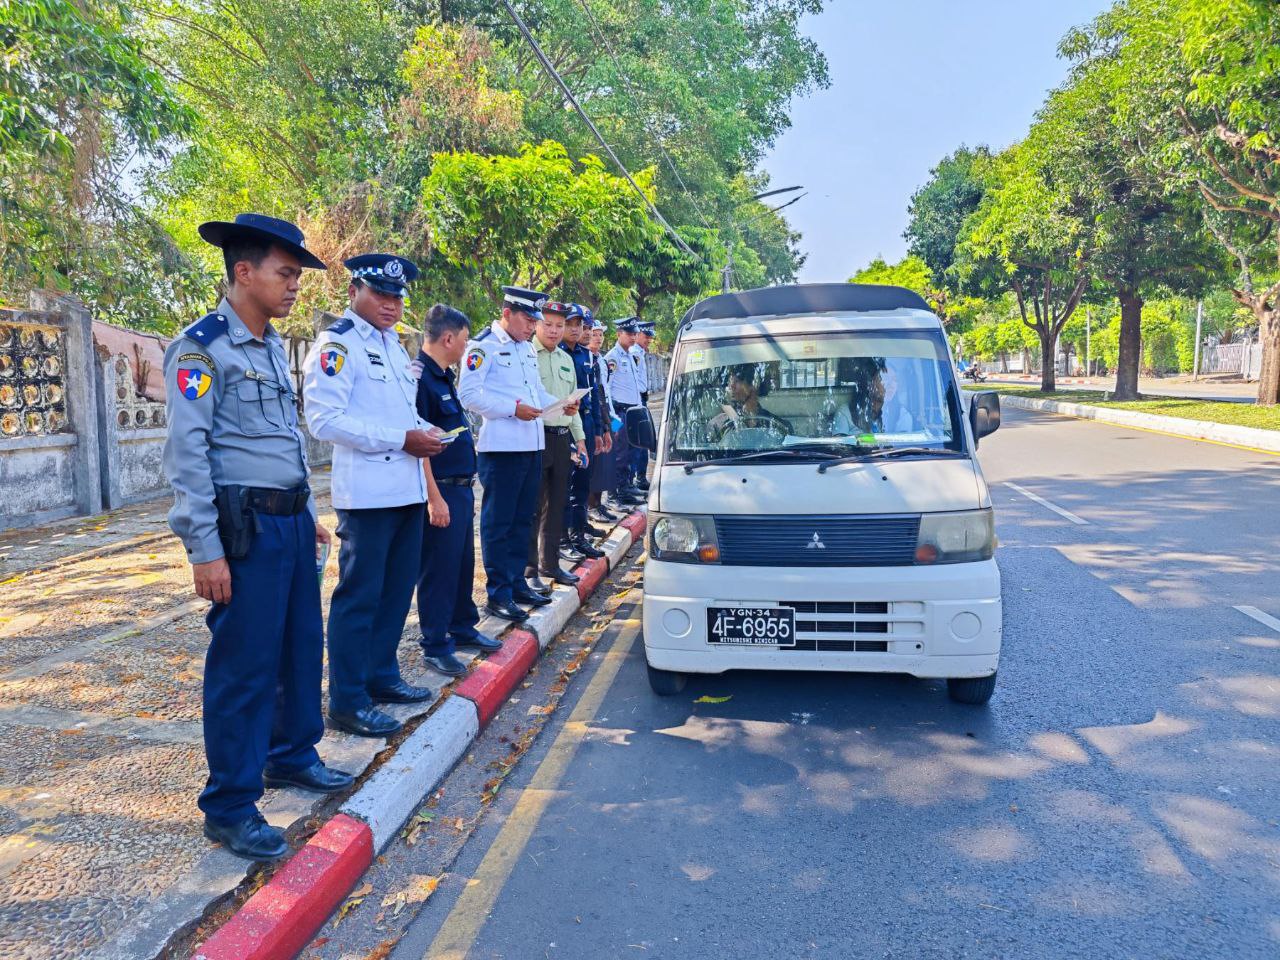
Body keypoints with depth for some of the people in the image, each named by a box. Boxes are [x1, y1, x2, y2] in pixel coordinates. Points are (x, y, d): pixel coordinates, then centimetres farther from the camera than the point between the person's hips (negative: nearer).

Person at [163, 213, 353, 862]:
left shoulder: (272, 346, 14)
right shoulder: (201, 347, -11)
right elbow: (187, 454, -16)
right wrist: (205, 549, -18)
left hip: (291, 520, 8)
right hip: (246, 527, -8)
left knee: (303, 645, 16)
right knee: (244, 665, -1)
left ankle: (291, 756, 35)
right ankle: (229, 808, 13)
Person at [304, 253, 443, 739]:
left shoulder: (394, 345, 18)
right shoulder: (338, 344, -9)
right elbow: (325, 419, -20)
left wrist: (426, 430, 7)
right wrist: (402, 439, -19)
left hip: (407, 489, 9)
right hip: (367, 493, -9)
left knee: (397, 591, 16)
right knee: (359, 596, -2)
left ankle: (382, 676, 31)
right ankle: (348, 700, 8)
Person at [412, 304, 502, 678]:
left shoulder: (443, 377, 14)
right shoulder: (419, 377, -17)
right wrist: (434, 498, -22)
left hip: (461, 488, 10)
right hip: (441, 492, -10)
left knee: (464, 563, 19)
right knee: (438, 570, 0)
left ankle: (463, 627, 34)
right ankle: (435, 646, 11)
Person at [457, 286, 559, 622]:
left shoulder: (528, 348, 18)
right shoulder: (483, 347, -8)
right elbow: (469, 394, -16)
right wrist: (513, 408, -21)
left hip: (532, 446, 8)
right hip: (501, 448, -8)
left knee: (522, 520, 14)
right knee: (498, 522, -1)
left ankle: (517, 583, 24)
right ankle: (498, 594, 5)